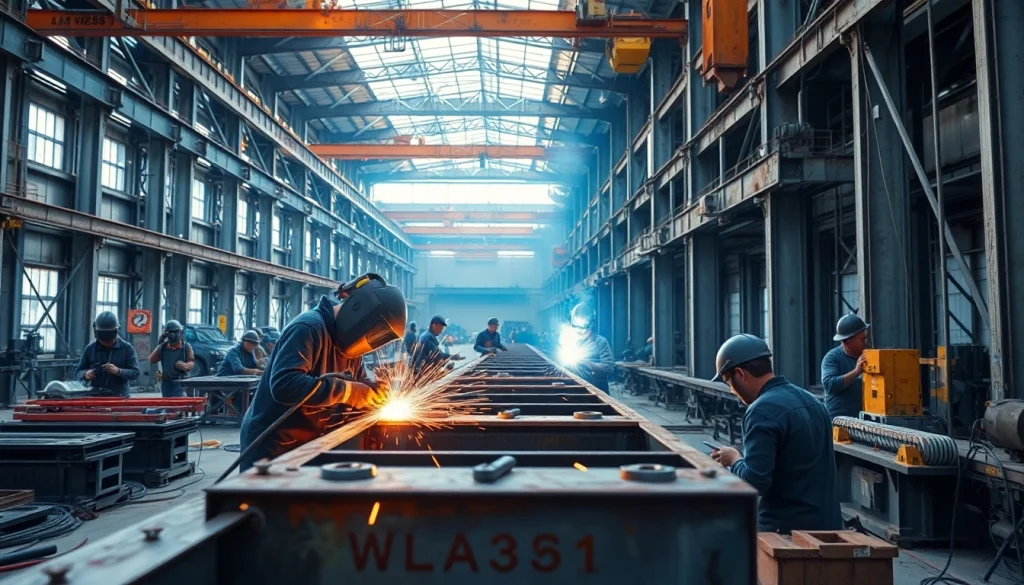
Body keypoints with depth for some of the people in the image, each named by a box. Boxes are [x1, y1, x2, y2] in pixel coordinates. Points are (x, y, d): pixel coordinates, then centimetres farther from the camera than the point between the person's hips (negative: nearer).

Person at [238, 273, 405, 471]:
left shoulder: (348, 340, 5)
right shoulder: (308, 328, -23)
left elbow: (360, 382, 16)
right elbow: (283, 384, -36)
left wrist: (375, 391, -8)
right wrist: (348, 391, -31)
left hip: (307, 447, 9)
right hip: (272, 448, -9)